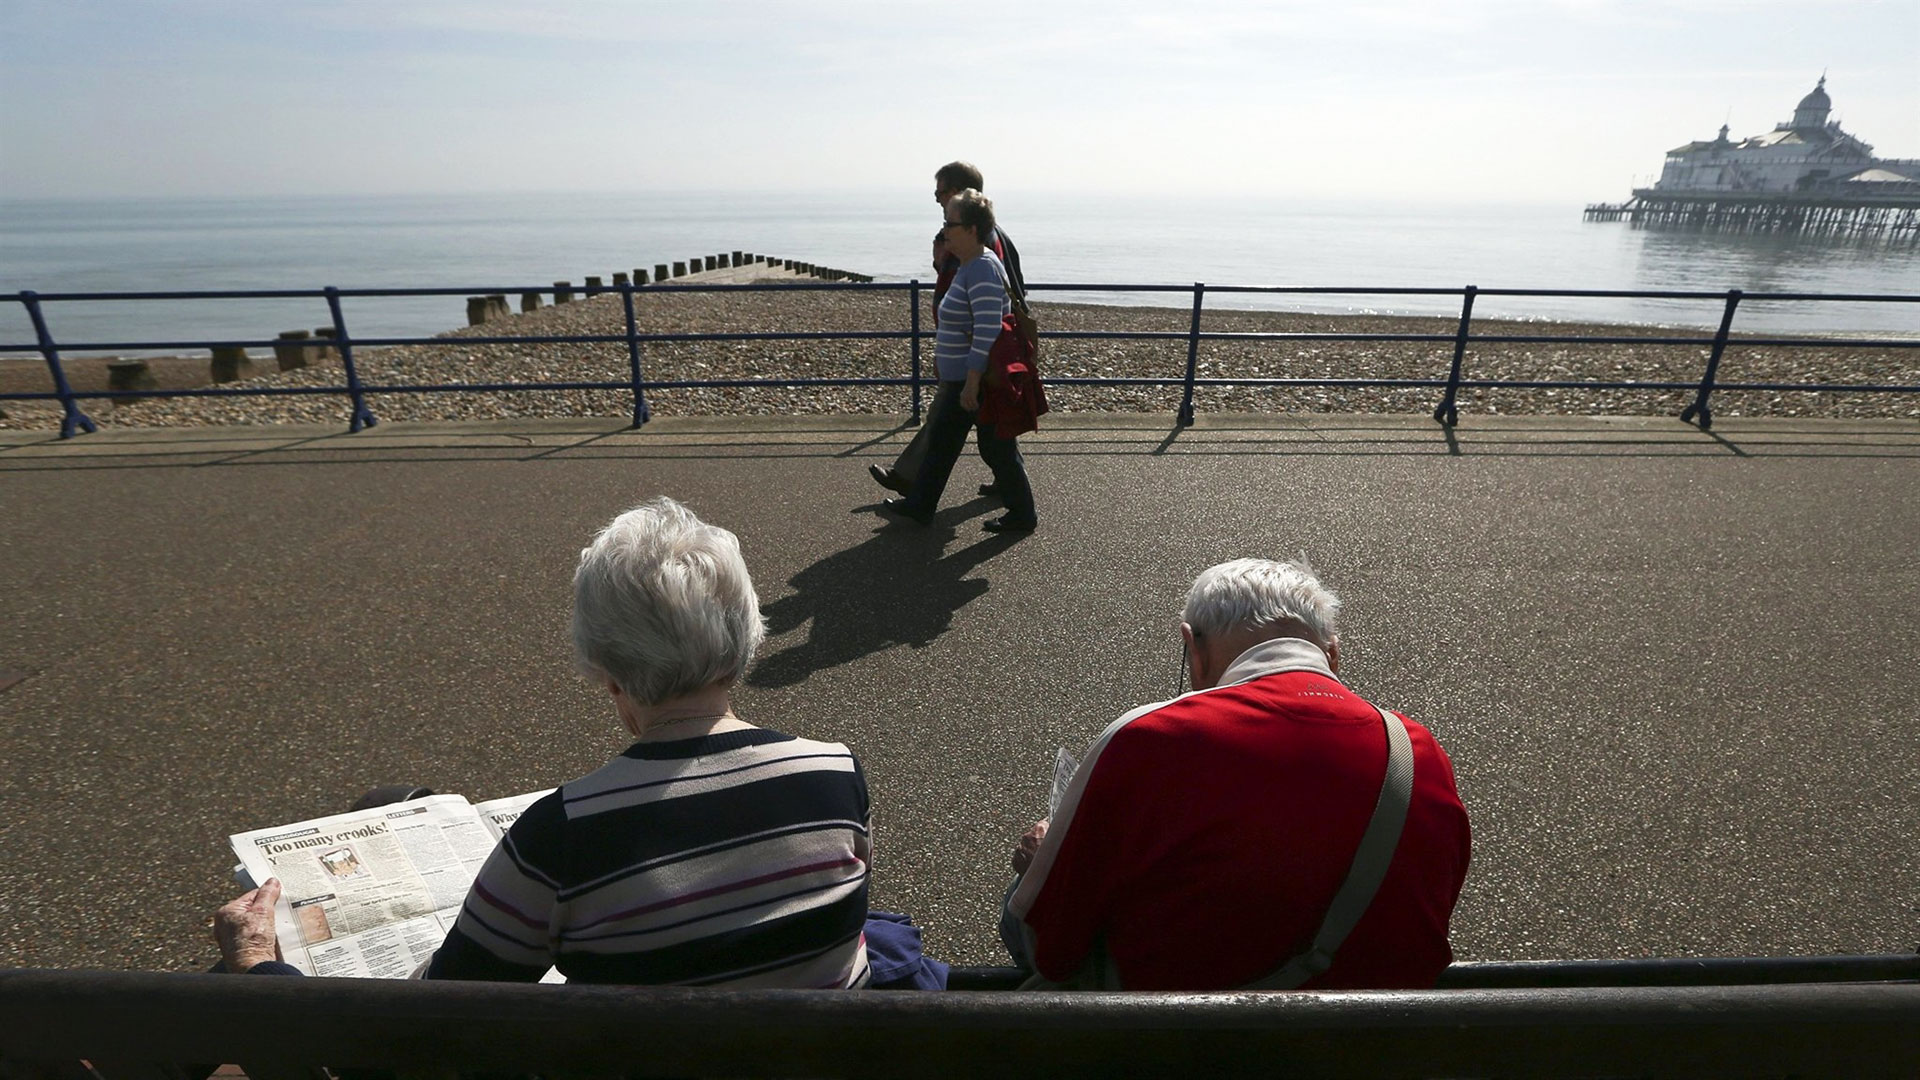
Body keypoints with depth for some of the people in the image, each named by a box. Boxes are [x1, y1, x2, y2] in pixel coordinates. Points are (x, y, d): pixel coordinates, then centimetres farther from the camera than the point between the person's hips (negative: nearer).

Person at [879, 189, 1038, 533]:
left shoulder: (983, 270, -20)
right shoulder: (970, 266, 13)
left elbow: (987, 332, -26)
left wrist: (972, 384, -27)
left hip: (979, 380, -11)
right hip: (961, 377, 11)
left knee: (997, 446, 1)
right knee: (941, 439, 15)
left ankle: (1022, 515, 15)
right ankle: (918, 505, 26)